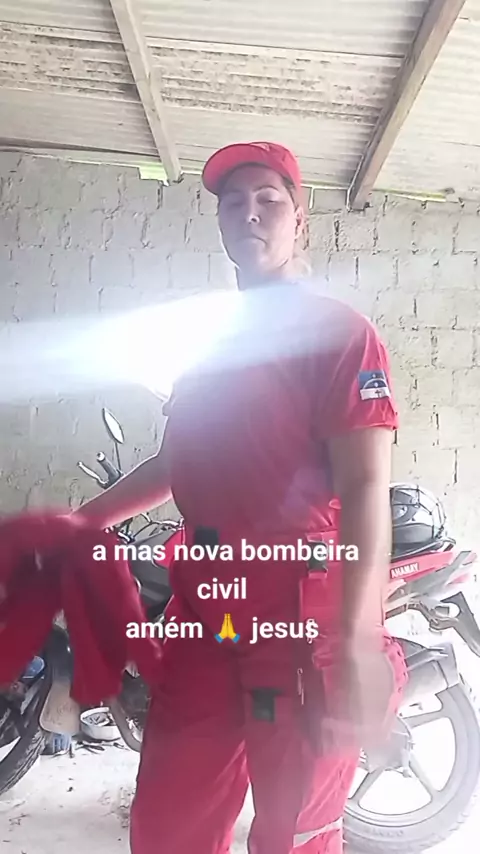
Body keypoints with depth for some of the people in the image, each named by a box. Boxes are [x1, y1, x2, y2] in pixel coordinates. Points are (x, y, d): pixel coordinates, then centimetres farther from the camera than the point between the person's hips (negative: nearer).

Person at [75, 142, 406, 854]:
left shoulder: (339, 332, -5)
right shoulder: (209, 341, 18)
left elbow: (364, 488, -16)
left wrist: (357, 640, -25)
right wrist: (84, 519, 24)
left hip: (304, 619, -6)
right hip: (203, 616, 7)